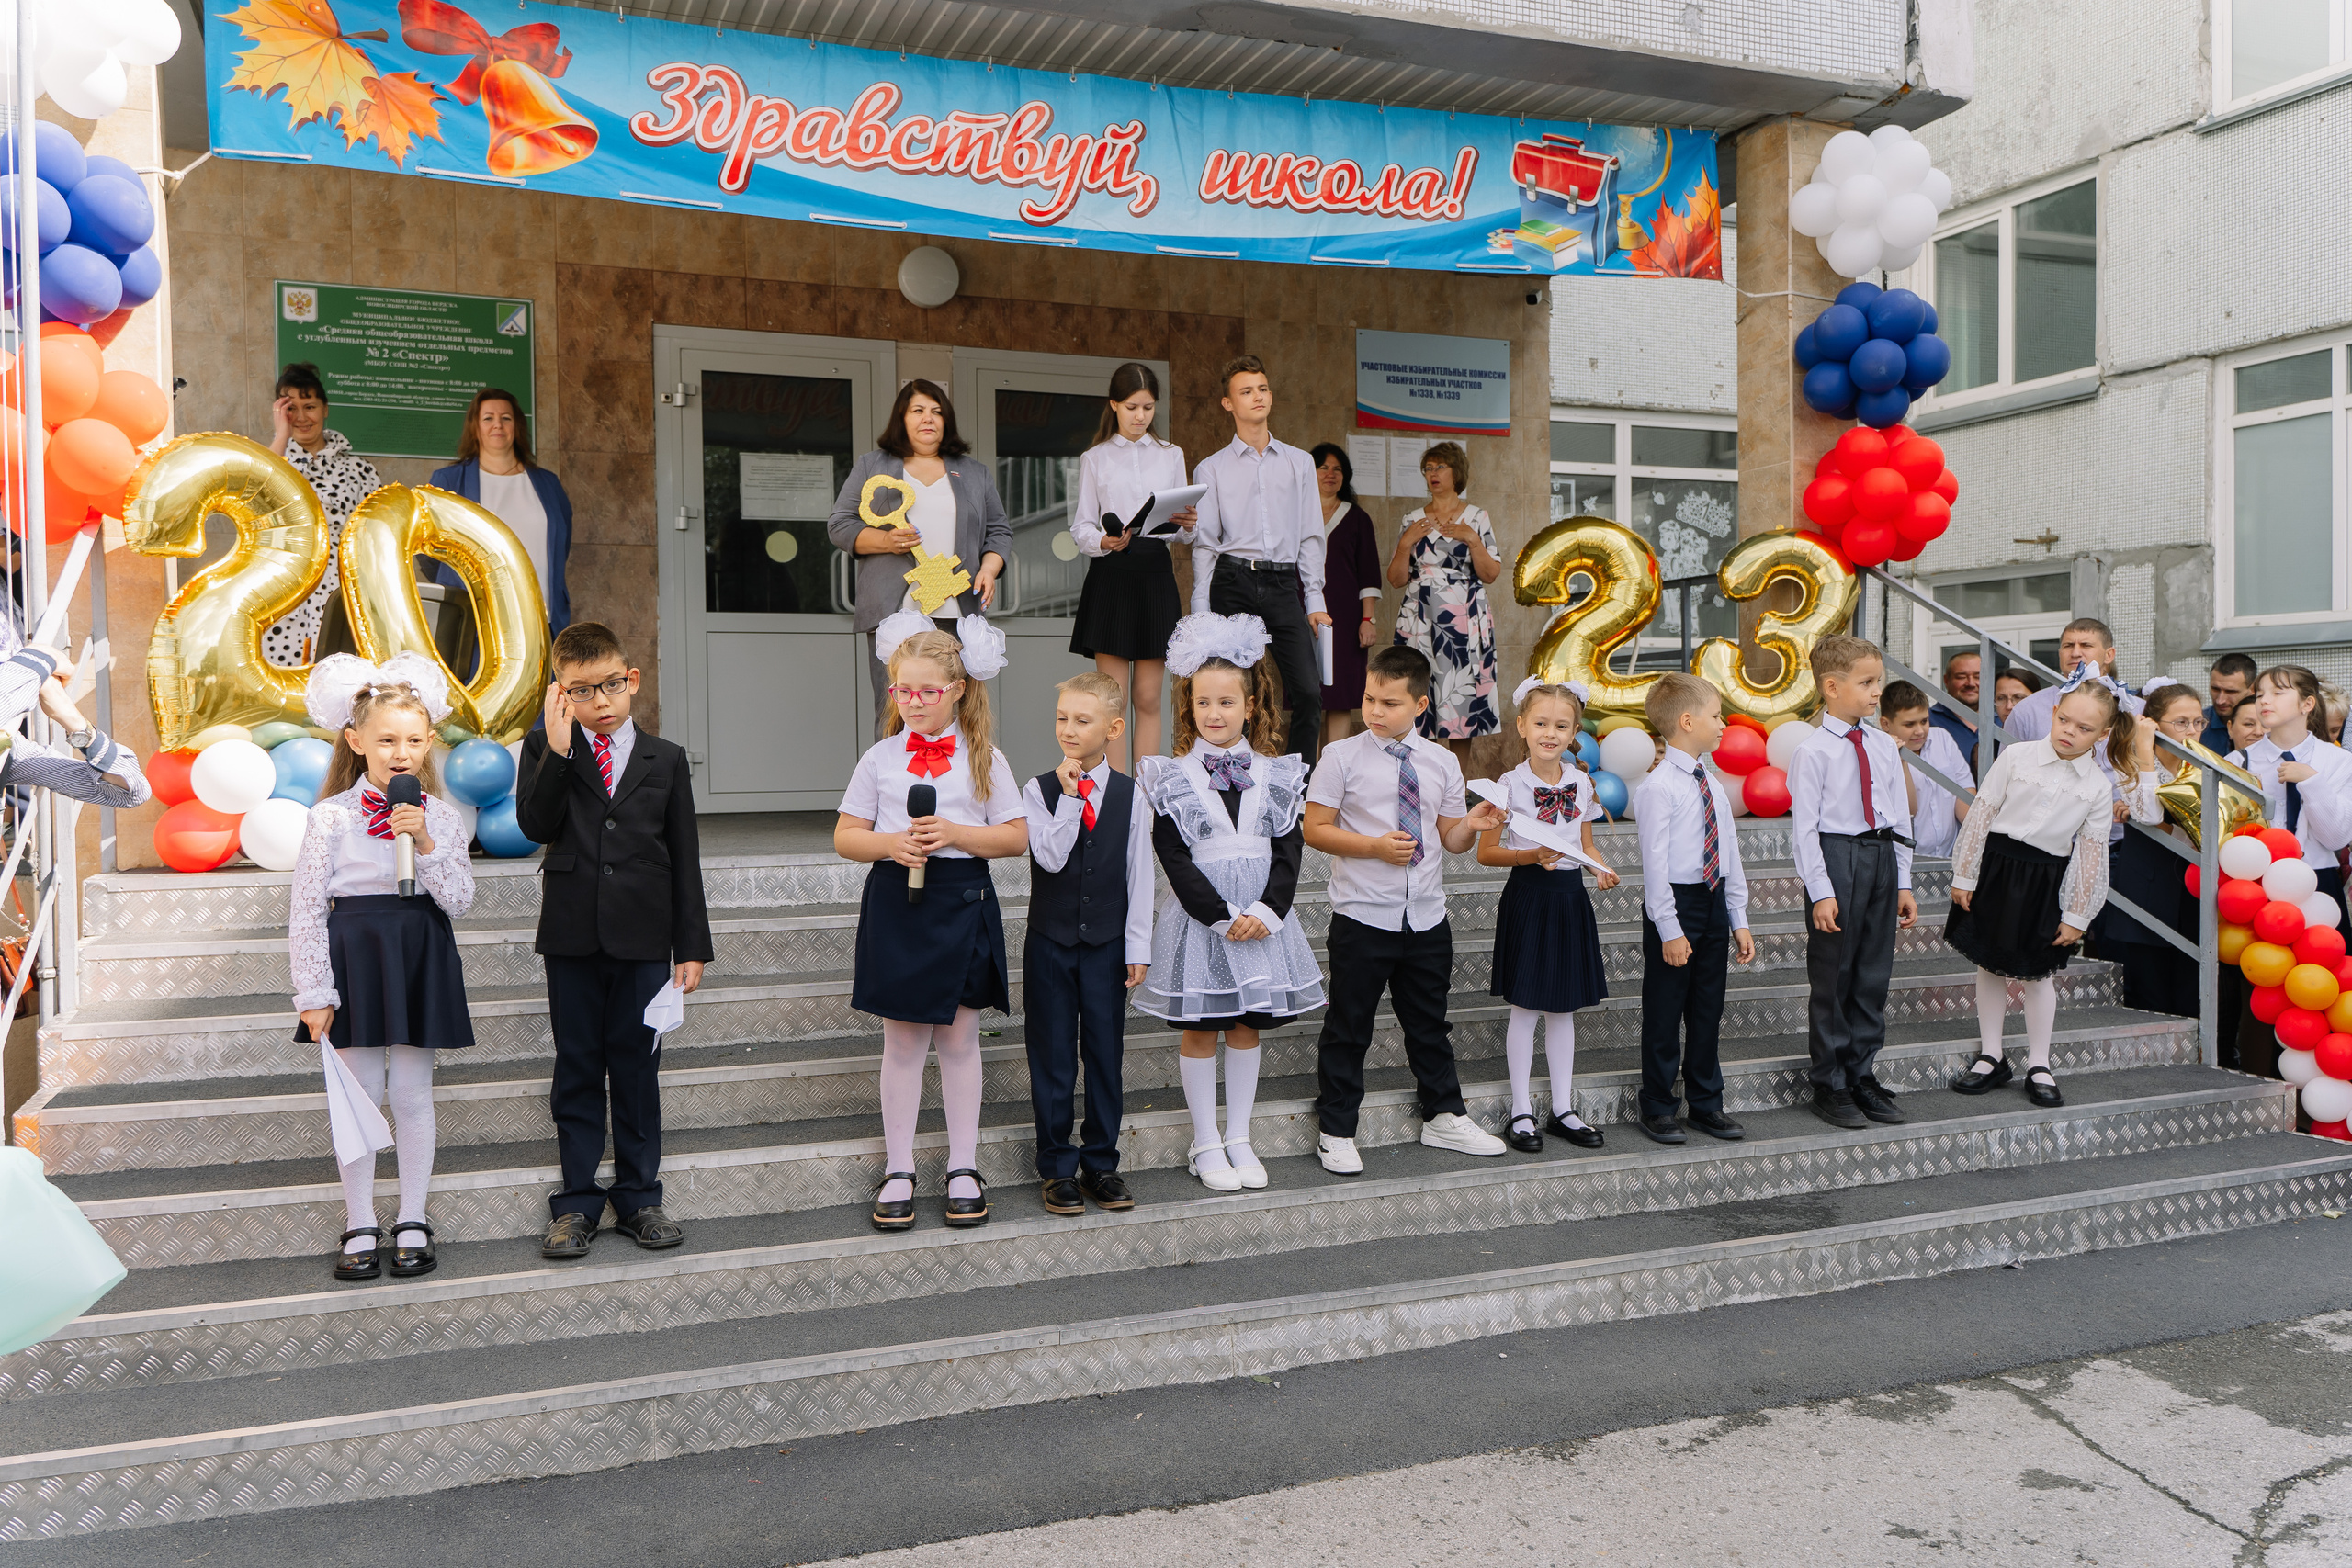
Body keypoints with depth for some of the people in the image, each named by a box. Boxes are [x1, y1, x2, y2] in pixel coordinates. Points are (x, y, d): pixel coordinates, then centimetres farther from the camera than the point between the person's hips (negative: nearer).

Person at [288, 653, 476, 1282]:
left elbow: (459, 902, -4)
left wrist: (426, 843, -17)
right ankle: (360, 1227, 18)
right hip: (354, 960, -1)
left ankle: (411, 1221, 20)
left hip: (421, 959, 1)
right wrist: (315, 994, -7)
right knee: (357, 1096, 5)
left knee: (413, 1096, 7)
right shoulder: (331, 816, -6)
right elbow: (306, 910, -5)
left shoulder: (441, 817, 1)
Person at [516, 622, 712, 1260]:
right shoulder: (544, 750, 5)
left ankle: (639, 1197, 18)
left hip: (643, 940, 1)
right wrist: (557, 749, -18)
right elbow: (535, 825, -12)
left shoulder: (666, 760, 7)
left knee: (637, 1067, 7)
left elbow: (685, 859, 7)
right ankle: (576, 1202, 17)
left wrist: (692, 945, 4)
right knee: (577, 1069, 7)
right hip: (571, 937, 0)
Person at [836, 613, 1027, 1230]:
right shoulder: (880, 758, 4)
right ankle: (898, 1168, 18)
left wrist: (954, 834, -16)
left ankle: (963, 1167, 19)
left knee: (959, 1039, 7)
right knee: (901, 1041, 6)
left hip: (962, 903, -1)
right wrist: (890, 843, -14)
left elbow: (1016, 836, -1)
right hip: (895, 904, 1)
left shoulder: (984, 758, 1)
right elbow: (844, 836, 6)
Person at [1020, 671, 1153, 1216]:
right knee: (1052, 1058, 6)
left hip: (1106, 945, 1)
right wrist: (1069, 796, -20)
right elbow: (1050, 857, -18)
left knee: (1105, 1054, 8)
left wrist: (1138, 948, -1)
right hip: (1051, 943, -1)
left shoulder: (1129, 795, -1)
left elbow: (1138, 876, 1)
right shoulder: (1040, 790, -4)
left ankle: (1101, 1163, 22)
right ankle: (1056, 1167, 19)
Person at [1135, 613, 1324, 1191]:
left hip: (1261, 918, 3)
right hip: (1198, 916, -3)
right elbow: (1174, 857, -9)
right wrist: (1223, 917, -16)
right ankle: (1206, 1143, 17)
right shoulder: (1172, 779, -4)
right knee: (1199, 1029, 5)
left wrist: (1267, 911, -14)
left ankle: (1239, 1138, 22)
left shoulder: (1275, 775, 4)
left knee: (1247, 1026, 11)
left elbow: (1288, 849, 1)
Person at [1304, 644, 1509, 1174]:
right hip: (1361, 917, -4)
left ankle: (1444, 1116, 33)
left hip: (1426, 917, 4)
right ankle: (1335, 1131, 16)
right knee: (1348, 1026, 4)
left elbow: (1451, 840, 11)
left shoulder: (1442, 762, 7)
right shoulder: (1342, 757, -5)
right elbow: (1315, 830, -7)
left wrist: (1472, 825, -12)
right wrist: (1376, 846, -19)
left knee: (1429, 1021, 18)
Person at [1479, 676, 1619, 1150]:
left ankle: (1563, 1110, 21)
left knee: (1564, 1006, 11)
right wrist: (1532, 855, -19)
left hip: (1570, 896, 4)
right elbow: (1486, 852, -6)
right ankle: (1521, 1111, 12)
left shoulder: (1581, 783, 5)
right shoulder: (1511, 784, -8)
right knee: (1526, 1007, 1)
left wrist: (1601, 867, -5)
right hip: (1528, 897, -4)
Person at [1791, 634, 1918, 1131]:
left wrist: (1903, 883, 11)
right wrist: (1821, 892, -15)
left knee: (1874, 974, 11)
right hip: (1836, 857, -6)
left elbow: (1900, 818, 13)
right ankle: (1829, 1085, 13)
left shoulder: (1885, 746, 9)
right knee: (1832, 977, 2)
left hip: (1882, 858, 6)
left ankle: (1862, 1075, 24)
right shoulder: (1814, 750, -9)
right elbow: (1805, 826, -11)